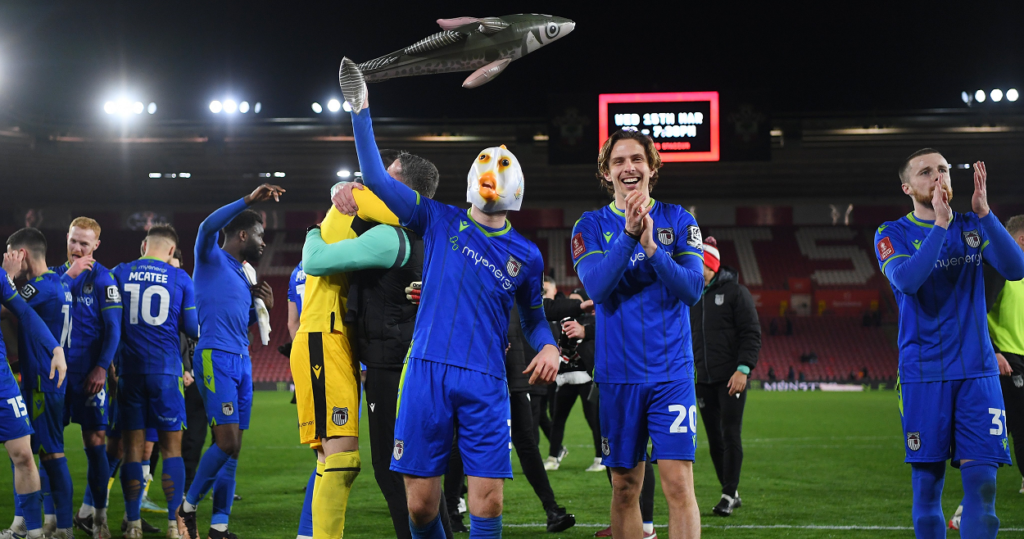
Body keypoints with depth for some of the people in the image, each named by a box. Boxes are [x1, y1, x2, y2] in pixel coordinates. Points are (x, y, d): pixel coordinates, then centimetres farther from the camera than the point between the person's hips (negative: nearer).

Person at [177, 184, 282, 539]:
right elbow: (208, 226, -24)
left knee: (232, 448, 4)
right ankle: (188, 506, 2)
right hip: (215, 358, -8)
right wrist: (249, 200, -29)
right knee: (227, 441, -15)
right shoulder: (212, 259, -1)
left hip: (241, 361, 9)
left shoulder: (242, 274, 22)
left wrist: (264, 305, 12)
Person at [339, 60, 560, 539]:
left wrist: (547, 346, 4)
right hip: (427, 372, 0)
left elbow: (532, 316, 26)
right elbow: (377, 178, 8)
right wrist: (361, 111, 5)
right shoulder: (440, 222, 9)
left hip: (485, 385, 0)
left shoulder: (526, 257, 13)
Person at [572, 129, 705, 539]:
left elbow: (693, 288, -8)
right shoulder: (591, 226, 4)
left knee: (679, 485, -9)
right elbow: (596, 287, -13)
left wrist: (651, 247, -22)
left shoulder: (678, 220, 4)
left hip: (671, 371, -1)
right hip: (618, 374, 1)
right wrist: (628, 234, -23)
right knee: (625, 489, 7)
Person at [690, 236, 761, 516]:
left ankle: (729, 494, -1)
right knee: (714, 439, 6)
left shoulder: (735, 292, -4)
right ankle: (731, 493, 14)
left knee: (731, 436, -7)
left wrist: (743, 369, -17)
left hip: (731, 378, -6)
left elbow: (751, 334, -8)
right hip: (704, 380, 6)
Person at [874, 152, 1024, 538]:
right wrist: (940, 224, -23)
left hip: (977, 370, 2)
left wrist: (984, 213, -17)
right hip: (924, 375, -2)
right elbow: (906, 280, -19)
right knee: (927, 480, 2)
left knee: (981, 482, -6)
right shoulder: (892, 234, 1)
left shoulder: (973, 227, 9)